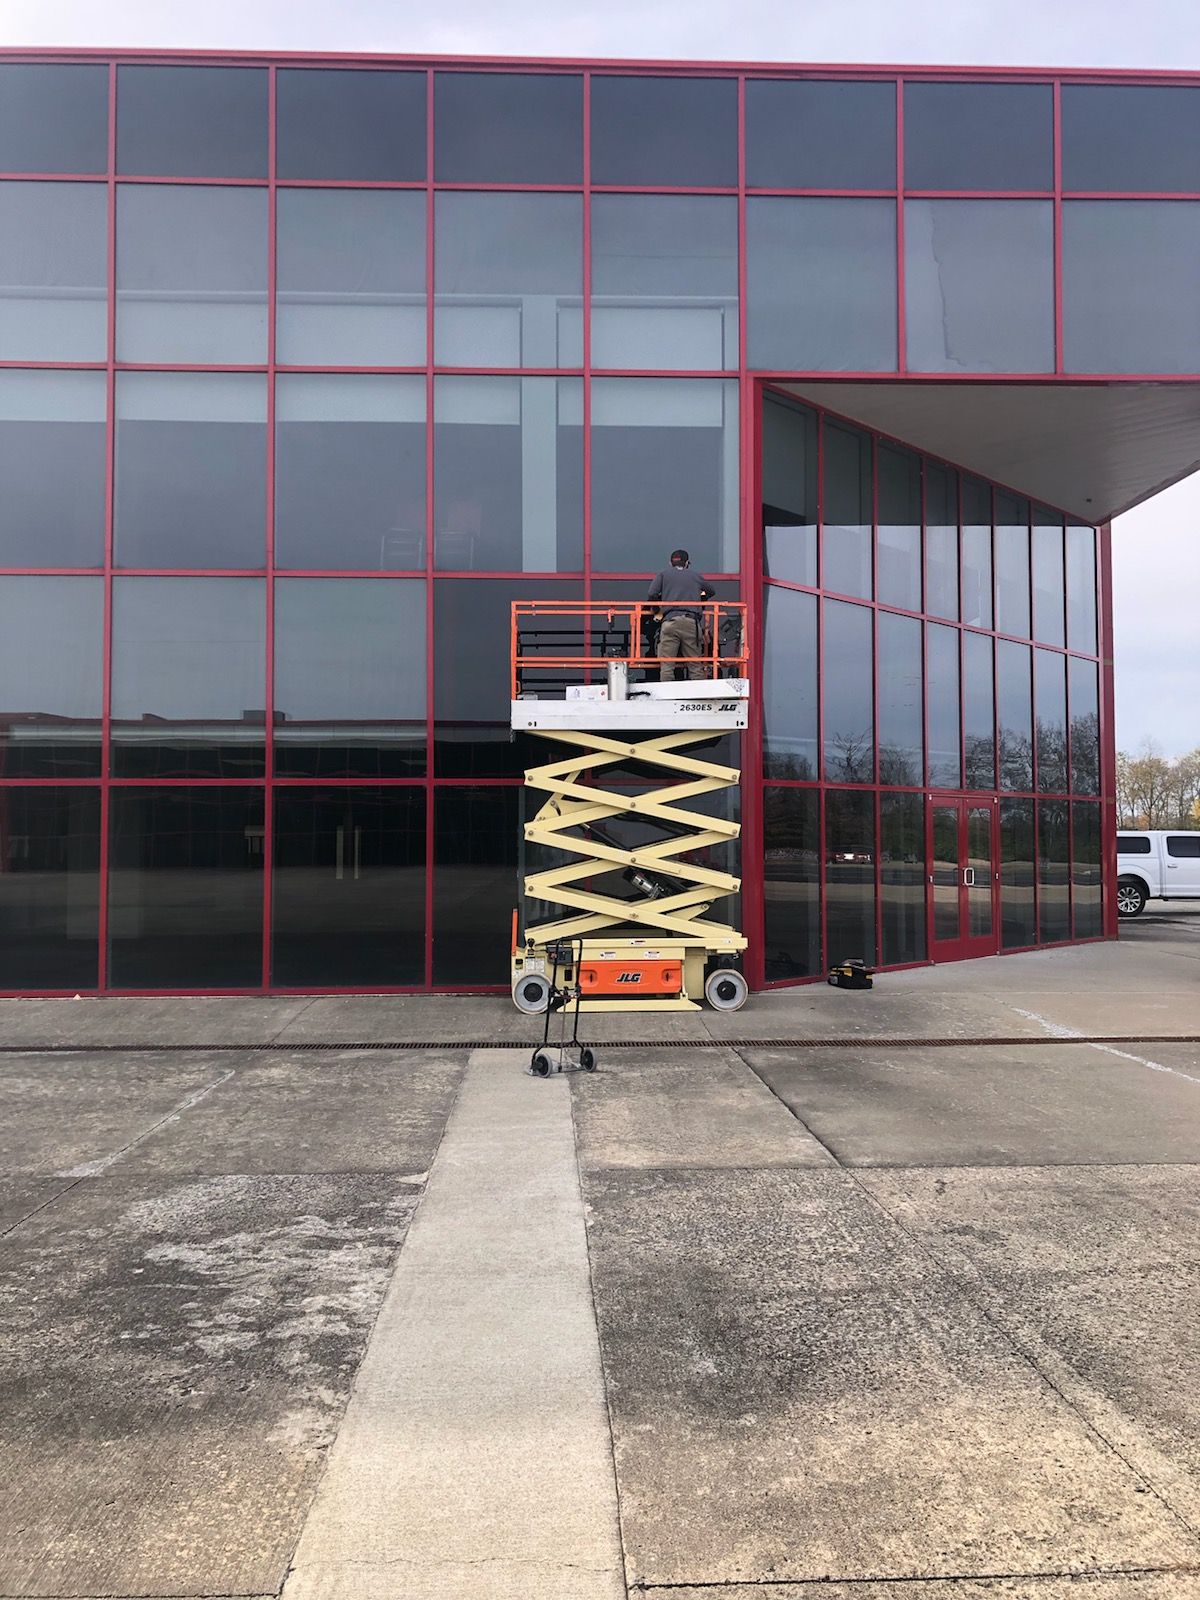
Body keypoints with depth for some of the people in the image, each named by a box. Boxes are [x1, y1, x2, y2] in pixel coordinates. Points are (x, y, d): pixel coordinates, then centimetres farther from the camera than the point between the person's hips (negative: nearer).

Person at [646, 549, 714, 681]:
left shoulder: (664, 574, 15)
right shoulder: (695, 576, 21)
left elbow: (652, 595, 3)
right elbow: (711, 591, 35)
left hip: (670, 621, -2)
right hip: (691, 622, 2)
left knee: (666, 664, -4)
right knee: (695, 664, 4)